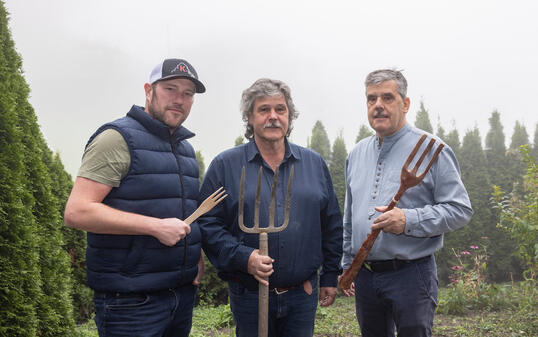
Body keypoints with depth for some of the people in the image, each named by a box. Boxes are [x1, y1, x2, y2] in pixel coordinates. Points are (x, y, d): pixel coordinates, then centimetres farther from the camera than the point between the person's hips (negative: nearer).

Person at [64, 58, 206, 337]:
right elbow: (76, 212, -19)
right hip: (131, 301, -8)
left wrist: (198, 255, 8)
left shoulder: (185, 148, 16)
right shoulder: (118, 138, -9)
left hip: (183, 292, 8)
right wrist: (156, 226, -21)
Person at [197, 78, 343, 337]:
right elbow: (208, 224, -5)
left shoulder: (314, 163, 9)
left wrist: (330, 276, 10)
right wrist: (242, 257, -18)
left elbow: (332, 225, 12)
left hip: (303, 294, 3)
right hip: (249, 294, -2)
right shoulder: (225, 165, -1)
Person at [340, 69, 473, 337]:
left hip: (411, 274, -5)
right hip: (365, 275, 6)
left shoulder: (431, 149, -6)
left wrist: (409, 221, -22)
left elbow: (460, 209, -10)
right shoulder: (357, 154, 12)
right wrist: (347, 264, 18)